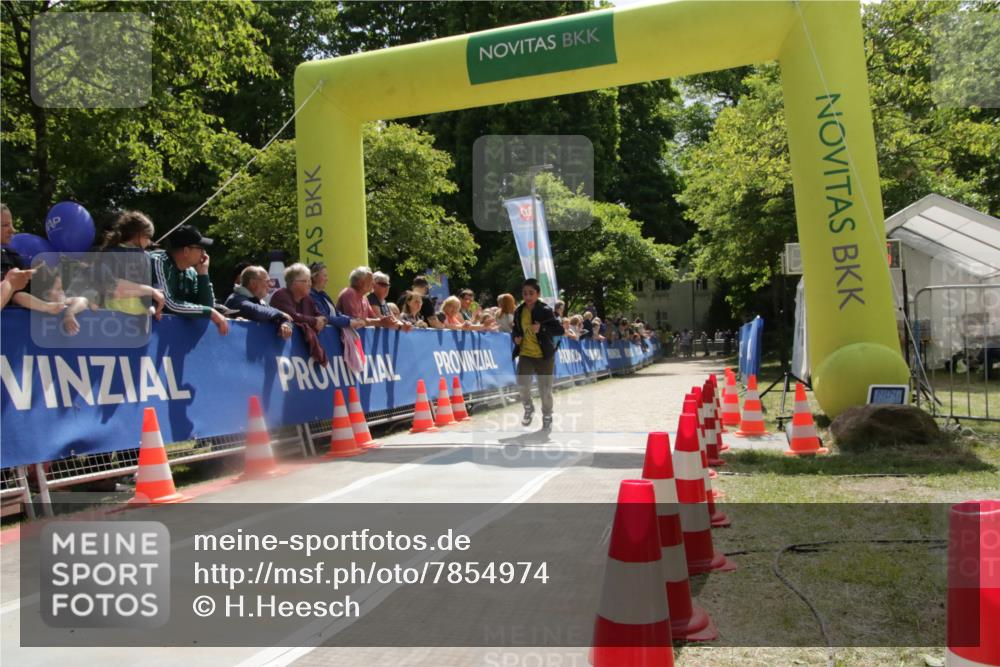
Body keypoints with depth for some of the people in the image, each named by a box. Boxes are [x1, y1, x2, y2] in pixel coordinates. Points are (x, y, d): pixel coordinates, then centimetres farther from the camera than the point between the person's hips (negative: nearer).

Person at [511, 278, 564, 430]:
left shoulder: (545, 310, -10)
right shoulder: (519, 311, 4)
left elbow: (560, 330, -11)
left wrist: (542, 329, -24)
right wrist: (516, 337, 0)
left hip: (544, 355, -3)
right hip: (525, 354, 3)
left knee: (545, 389, 4)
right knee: (522, 384, -14)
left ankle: (547, 418, 25)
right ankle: (528, 408, 16)